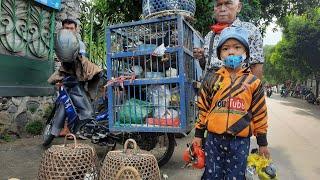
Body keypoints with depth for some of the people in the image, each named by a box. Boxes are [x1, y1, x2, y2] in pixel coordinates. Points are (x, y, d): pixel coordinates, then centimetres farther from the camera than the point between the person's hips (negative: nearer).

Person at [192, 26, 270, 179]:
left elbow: (259, 114, 5)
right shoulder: (211, 79, 1)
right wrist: (198, 134, 7)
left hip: (240, 141, 0)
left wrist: (262, 142, 8)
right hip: (214, 139, 1)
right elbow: (203, 109, 6)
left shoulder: (253, 82, 1)